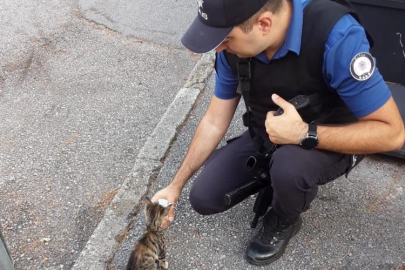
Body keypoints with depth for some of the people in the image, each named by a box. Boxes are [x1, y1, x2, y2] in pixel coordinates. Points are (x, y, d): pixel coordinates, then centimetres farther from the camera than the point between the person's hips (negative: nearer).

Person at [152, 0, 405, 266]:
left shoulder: (336, 35, -34)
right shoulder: (233, 49, -17)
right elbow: (214, 122, -6)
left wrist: (305, 134, -37)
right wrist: (176, 185, -4)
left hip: (334, 140, -4)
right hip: (267, 135, 4)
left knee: (289, 167, -37)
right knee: (203, 198, -7)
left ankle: (284, 222, -2)